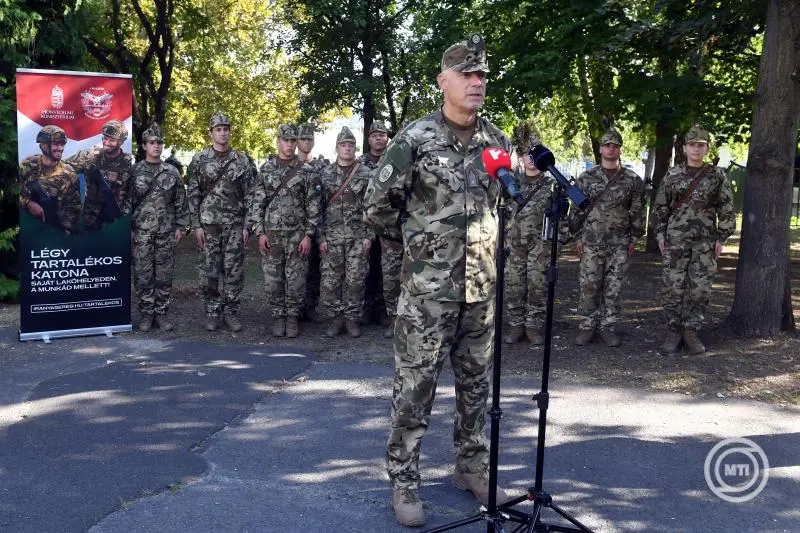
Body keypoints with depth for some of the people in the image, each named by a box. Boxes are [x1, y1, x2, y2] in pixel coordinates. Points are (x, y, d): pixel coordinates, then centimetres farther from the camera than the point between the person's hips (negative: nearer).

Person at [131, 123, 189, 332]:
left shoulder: (172, 172, 6)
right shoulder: (134, 172, 1)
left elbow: (180, 202, 9)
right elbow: (126, 202, 1)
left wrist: (180, 227, 4)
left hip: (166, 233, 2)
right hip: (141, 233, -1)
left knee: (164, 276, 5)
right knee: (143, 276, 2)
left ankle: (161, 313, 15)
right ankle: (146, 314, 12)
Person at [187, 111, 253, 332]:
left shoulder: (242, 160, 5)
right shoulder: (199, 160, 2)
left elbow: (248, 195, 5)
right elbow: (192, 195, 2)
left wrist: (247, 226, 0)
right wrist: (196, 225, -4)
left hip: (235, 225, 1)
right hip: (208, 224, 0)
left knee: (234, 271, 2)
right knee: (209, 271, 3)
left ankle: (231, 313, 12)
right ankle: (212, 313, 13)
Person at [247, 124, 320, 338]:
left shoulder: (306, 171, 0)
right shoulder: (266, 169, 6)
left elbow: (313, 205, -1)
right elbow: (257, 203, 5)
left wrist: (308, 235, -7)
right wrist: (260, 232, -3)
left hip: (297, 235, -1)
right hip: (271, 234, 2)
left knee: (296, 280, 2)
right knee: (272, 279, 5)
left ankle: (292, 316, 16)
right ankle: (278, 316, 18)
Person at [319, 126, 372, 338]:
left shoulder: (366, 174, 2)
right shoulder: (326, 174, 6)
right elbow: (319, 207, 5)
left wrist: (369, 235, -5)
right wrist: (321, 237, -1)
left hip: (358, 236, -1)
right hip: (332, 236, 1)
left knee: (355, 280, 1)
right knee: (329, 280, 0)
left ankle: (352, 318, 13)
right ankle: (335, 318, 12)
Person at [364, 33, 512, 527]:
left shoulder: (497, 140, 7)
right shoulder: (415, 138, -8)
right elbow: (379, 207, -3)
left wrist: (486, 238, 13)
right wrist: (422, 232, 6)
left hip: (483, 286, 5)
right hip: (427, 288, -5)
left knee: (477, 384, 15)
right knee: (414, 387, 2)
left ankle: (473, 467, 30)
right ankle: (404, 481, 14)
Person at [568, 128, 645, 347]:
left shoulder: (632, 179, 4)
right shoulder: (587, 177, 3)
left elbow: (637, 211, 8)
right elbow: (577, 208, 4)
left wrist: (633, 238, 4)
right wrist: (577, 237, 0)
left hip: (619, 244, 1)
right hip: (591, 242, 0)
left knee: (613, 287, 5)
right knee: (589, 286, 1)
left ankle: (608, 327, 14)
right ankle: (587, 326, 12)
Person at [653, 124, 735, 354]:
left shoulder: (717, 176, 3)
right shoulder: (672, 175, 4)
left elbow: (727, 210, 4)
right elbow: (660, 207, 9)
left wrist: (721, 238, -1)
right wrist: (660, 234, 3)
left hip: (705, 242, 0)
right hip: (676, 240, 0)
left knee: (699, 288, 2)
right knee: (672, 286, -1)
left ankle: (691, 332, 12)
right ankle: (673, 332, 9)